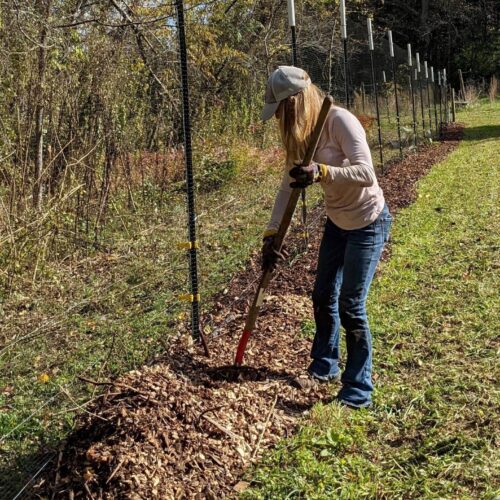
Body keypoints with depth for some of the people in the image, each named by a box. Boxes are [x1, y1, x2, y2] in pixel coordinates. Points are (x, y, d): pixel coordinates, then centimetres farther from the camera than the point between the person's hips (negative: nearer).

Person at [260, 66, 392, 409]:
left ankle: (358, 393, 9)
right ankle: (325, 367, 38)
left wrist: (321, 172, -47)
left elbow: (367, 173, -33)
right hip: (338, 222, 8)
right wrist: (271, 235, -4)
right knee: (323, 297, 16)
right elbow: (288, 187, 1)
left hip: (368, 222, -8)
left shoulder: (340, 121, -25)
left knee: (351, 306, -6)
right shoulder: (301, 133, -1)